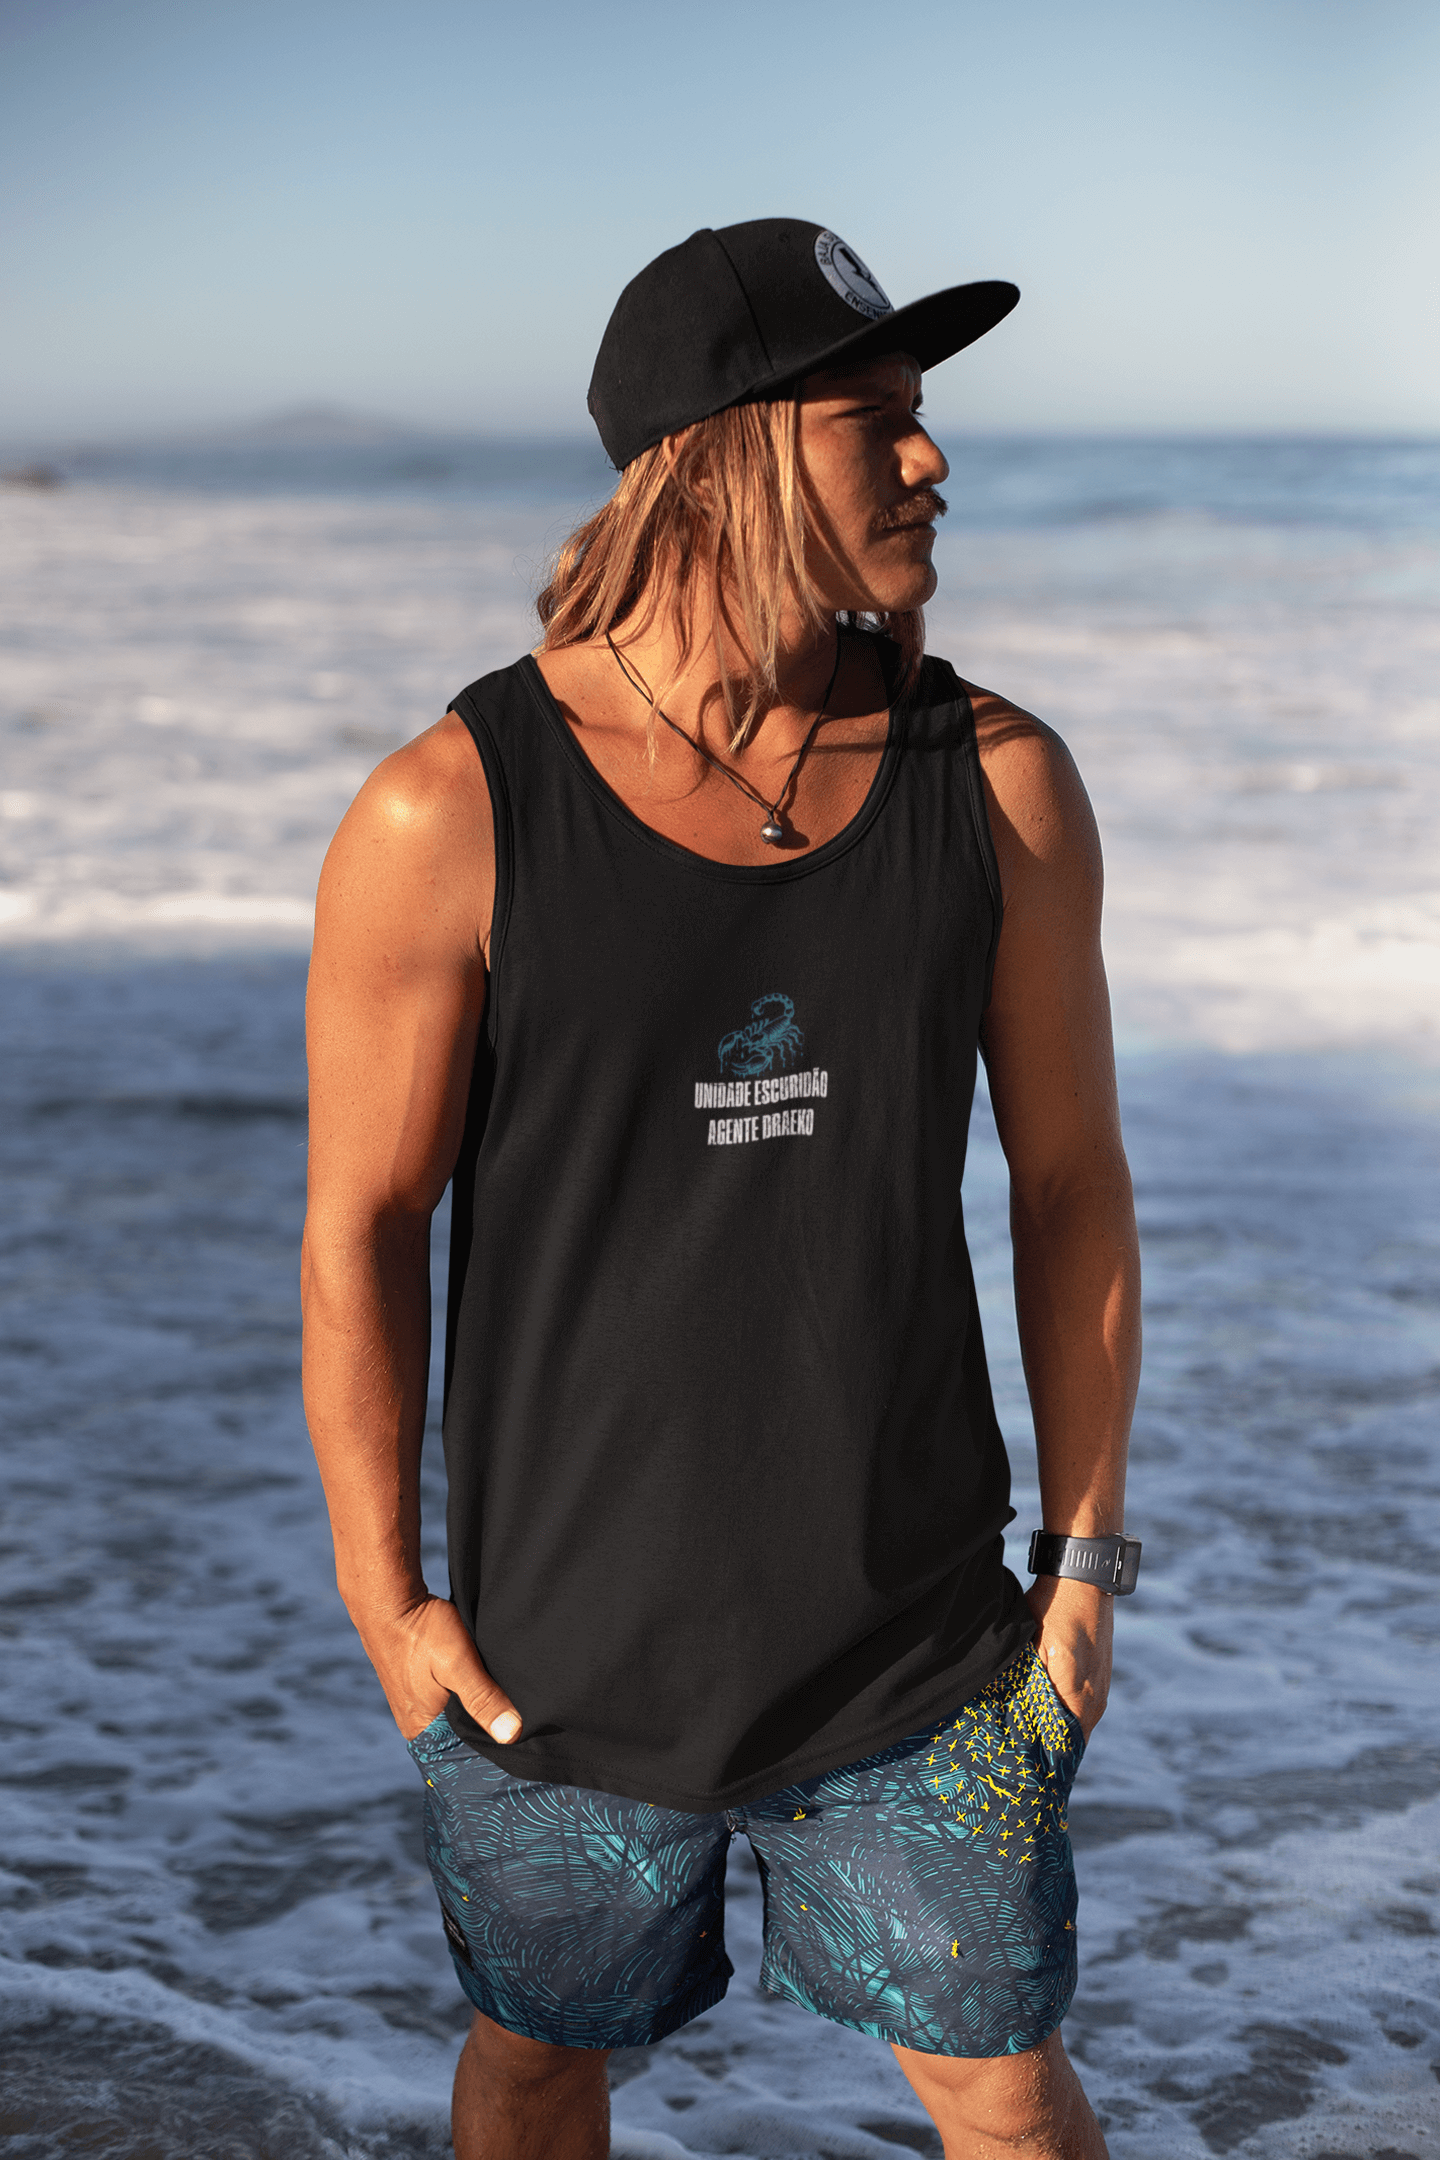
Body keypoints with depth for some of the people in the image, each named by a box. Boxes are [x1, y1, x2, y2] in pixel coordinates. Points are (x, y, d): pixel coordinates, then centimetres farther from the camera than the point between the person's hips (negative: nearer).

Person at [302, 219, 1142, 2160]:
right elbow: (359, 1224, -8)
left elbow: (1071, 1183, 2)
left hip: (919, 1636, 2)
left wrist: (1089, 1554, 4)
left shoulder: (1000, 785, -7)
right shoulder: (448, 815, -16)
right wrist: (385, 1598, -4)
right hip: (570, 1639, -1)